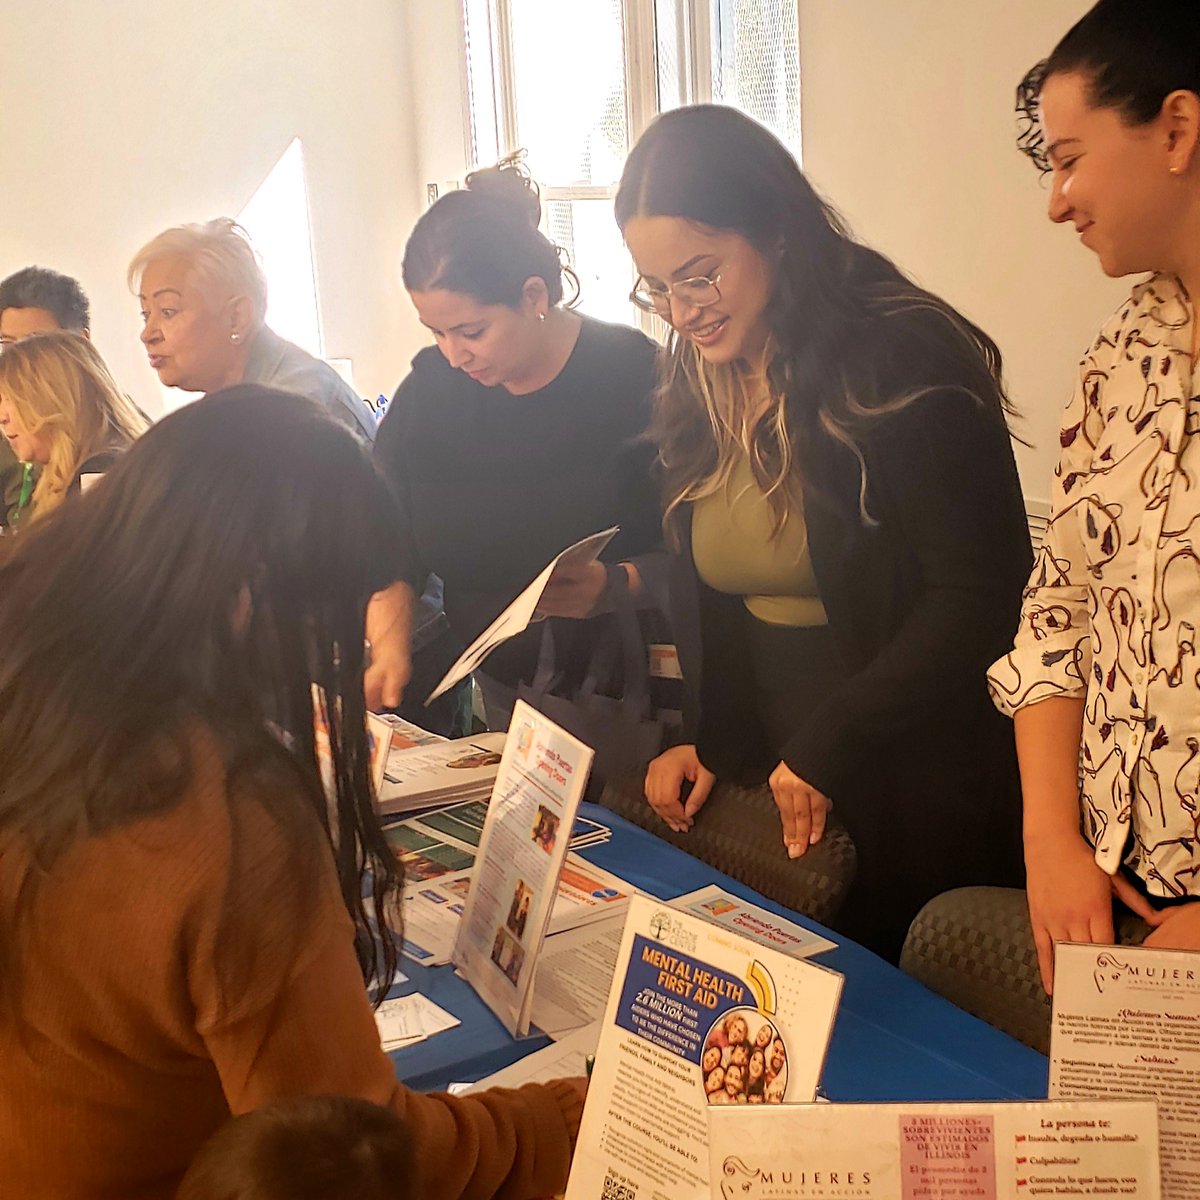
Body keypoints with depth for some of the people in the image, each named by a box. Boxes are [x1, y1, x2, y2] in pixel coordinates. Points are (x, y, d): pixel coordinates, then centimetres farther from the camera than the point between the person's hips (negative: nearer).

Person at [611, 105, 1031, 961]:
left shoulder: (904, 367, -15)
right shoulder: (698, 394, 5)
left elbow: (982, 597, -18)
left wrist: (831, 748, -17)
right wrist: (709, 740, 2)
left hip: (920, 795, -5)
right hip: (760, 776, 6)